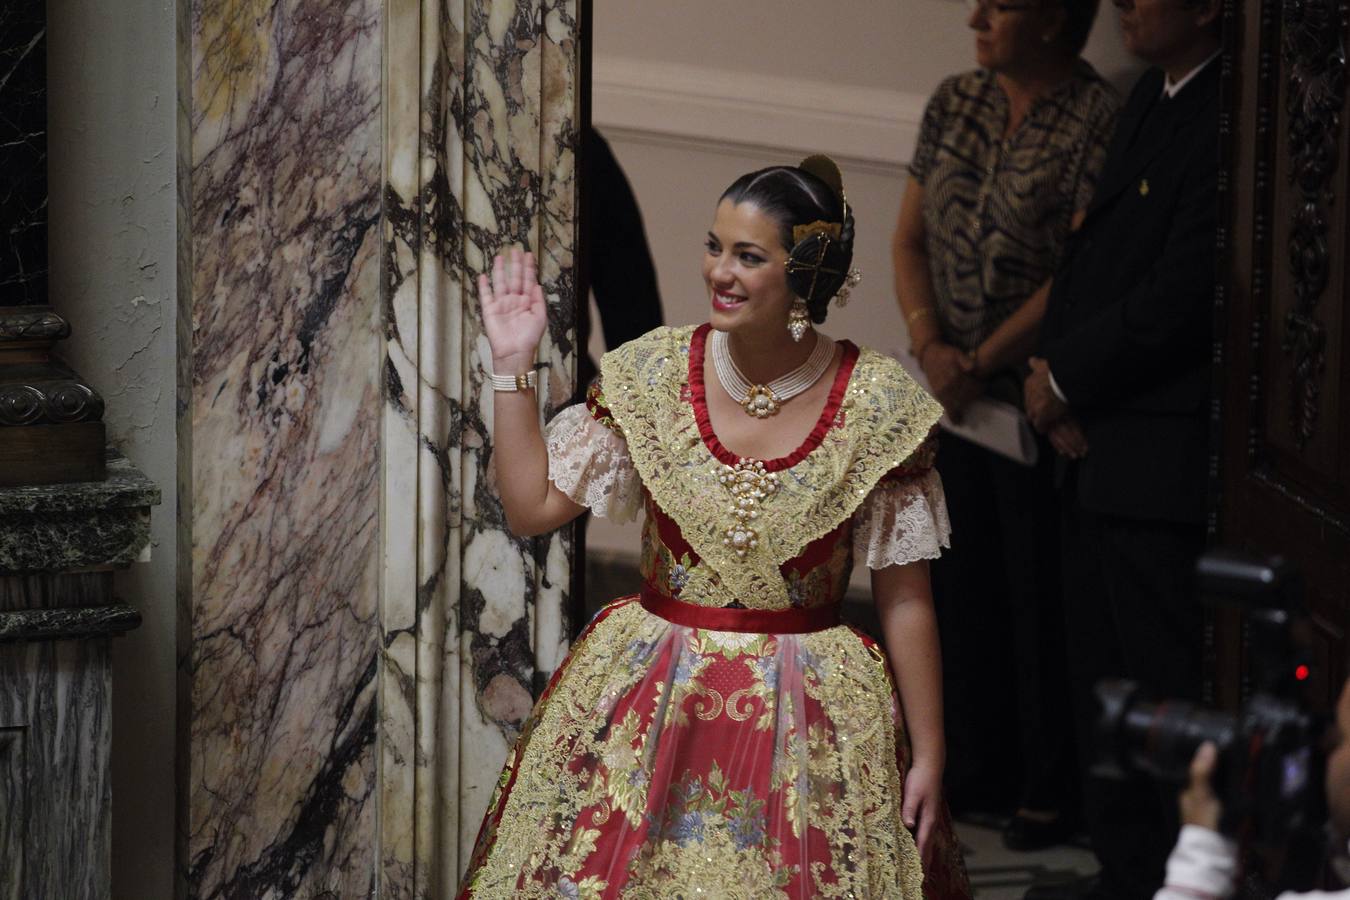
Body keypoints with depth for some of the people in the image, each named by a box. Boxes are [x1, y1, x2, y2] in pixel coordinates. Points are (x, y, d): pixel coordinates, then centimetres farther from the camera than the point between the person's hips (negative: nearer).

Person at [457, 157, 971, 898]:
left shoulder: (877, 404, -8)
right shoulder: (652, 373, -2)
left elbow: (904, 597, -4)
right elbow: (530, 507, 2)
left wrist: (928, 755, -2)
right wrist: (513, 367, -4)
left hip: (809, 720, -2)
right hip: (646, 702, 2)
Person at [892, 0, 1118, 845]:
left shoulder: (1100, 121, -15)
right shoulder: (955, 103, 6)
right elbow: (910, 237, 9)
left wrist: (979, 363, -15)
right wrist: (930, 343, -7)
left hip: (1033, 402, -6)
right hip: (947, 395, 7)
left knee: (1039, 595, 3)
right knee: (964, 585, 15)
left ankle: (1052, 787, 17)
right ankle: (982, 767, 30)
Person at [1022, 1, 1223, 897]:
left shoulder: (1224, 117, -17)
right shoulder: (1151, 97, 13)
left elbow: (1184, 289, -20)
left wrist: (1069, 379, -10)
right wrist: (1056, 369, 2)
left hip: (1162, 458, -10)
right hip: (1102, 450, 10)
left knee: (1168, 685, -3)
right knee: (1103, 680, 17)